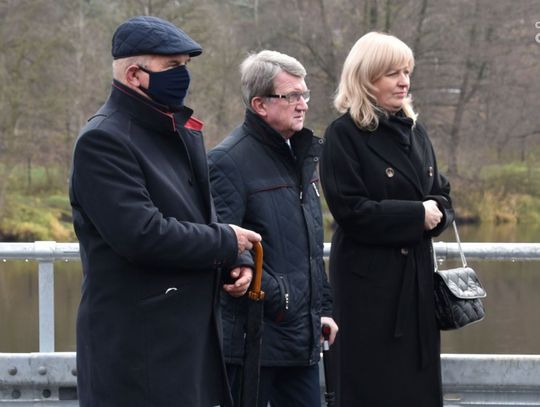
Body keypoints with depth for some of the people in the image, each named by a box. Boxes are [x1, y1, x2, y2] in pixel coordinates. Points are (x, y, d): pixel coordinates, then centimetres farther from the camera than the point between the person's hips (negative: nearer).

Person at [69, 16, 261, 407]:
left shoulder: (182, 132, 16)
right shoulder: (102, 141, -13)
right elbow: (141, 235, -23)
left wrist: (235, 262, 2)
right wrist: (226, 244, -11)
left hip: (194, 328, 9)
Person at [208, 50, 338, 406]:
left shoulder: (301, 155, 16)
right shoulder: (231, 160, -13)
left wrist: (323, 306, 19)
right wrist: (274, 295, -22)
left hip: (302, 335, 8)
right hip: (253, 335, -8)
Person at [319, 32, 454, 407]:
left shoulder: (414, 130, 12)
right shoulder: (344, 134, -8)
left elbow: (442, 196, 17)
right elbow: (351, 210, -16)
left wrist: (437, 213, -6)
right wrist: (417, 215, -14)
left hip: (417, 276, 7)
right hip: (368, 281, -6)